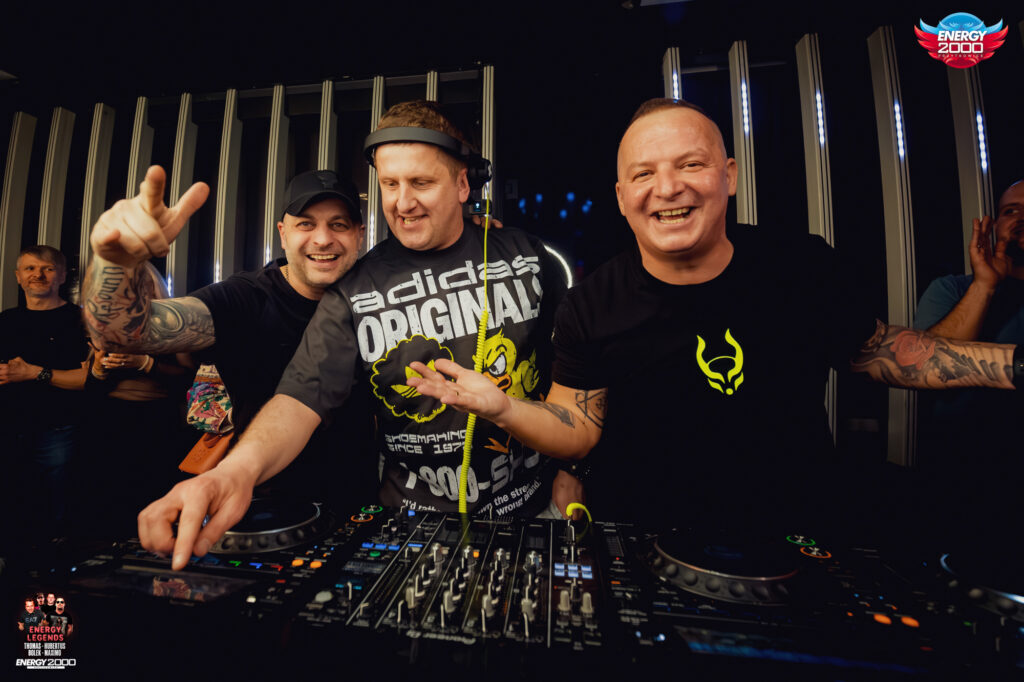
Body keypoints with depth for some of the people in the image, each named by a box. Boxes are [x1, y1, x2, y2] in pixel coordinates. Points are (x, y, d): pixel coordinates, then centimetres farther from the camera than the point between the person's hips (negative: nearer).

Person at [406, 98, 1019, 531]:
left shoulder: (804, 265, -5)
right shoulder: (593, 307, -12)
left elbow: (874, 348, 11)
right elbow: (579, 430, -10)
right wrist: (503, 408, -26)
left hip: (803, 526, 3)